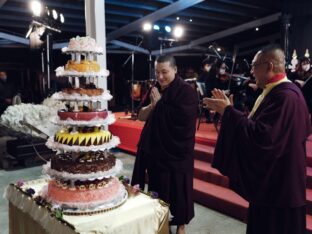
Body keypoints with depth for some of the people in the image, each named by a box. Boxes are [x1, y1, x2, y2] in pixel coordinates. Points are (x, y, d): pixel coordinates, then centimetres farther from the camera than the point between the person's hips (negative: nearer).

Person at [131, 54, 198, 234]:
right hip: (155, 147, 6)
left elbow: (181, 119, -25)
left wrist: (160, 103, -16)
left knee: (177, 186, 7)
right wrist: (152, 104, -13)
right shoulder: (156, 90, 7)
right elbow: (141, 116, 6)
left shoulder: (187, 91, -13)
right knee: (157, 186, 15)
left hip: (177, 150, -5)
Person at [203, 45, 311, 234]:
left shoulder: (285, 96, -25)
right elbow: (257, 127, 11)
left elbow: (261, 136, -31)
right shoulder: (276, 91, 8)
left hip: (279, 185, -10)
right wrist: (229, 110, 6)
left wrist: (228, 111, -23)